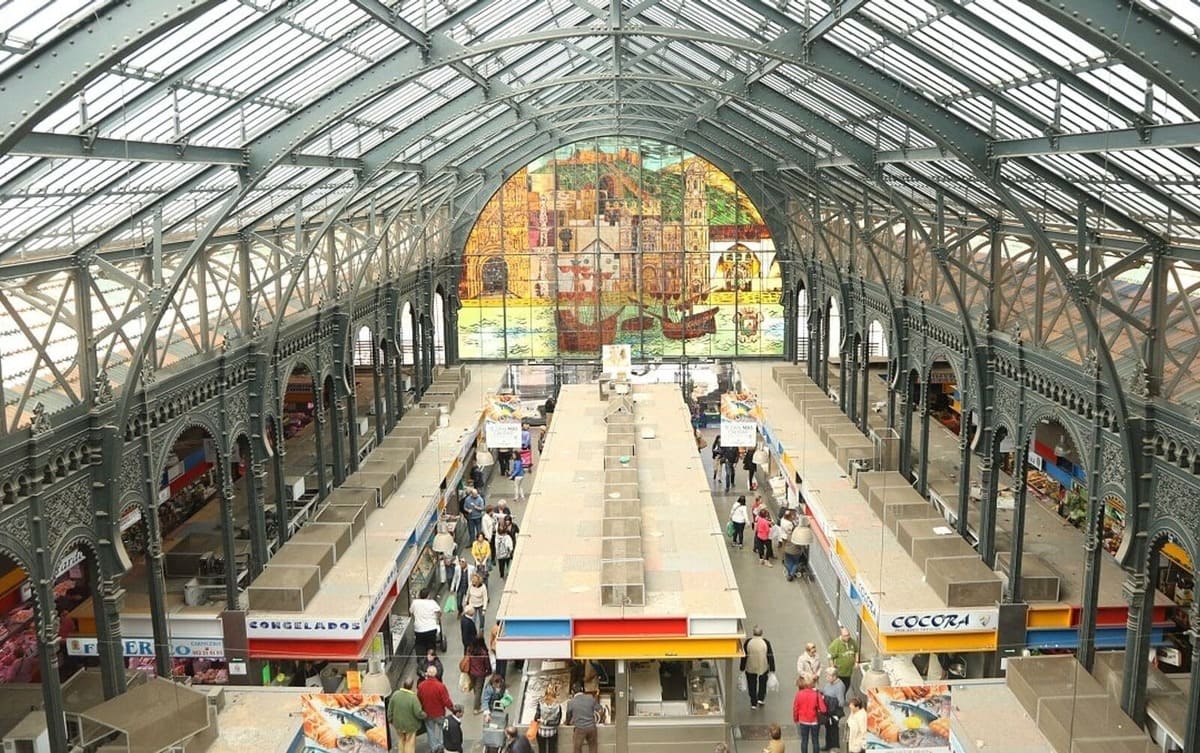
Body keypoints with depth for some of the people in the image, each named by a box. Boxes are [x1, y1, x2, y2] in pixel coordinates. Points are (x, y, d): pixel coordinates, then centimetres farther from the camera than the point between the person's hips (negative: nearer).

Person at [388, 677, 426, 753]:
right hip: (410, 725, -4)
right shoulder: (413, 698, -30)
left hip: (398, 724, 4)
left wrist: (390, 719, 12)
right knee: (410, 743, 18)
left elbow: (390, 709, -6)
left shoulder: (395, 694, -18)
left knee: (402, 740, 28)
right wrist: (424, 715, -2)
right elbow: (418, 713, -24)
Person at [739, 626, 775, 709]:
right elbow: (770, 656, -7)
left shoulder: (748, 642, -9)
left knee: (752, 685, 12)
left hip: (750, 668, 0)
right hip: (763, 668, 0)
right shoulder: (766, 642, -10)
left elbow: (744, 655, -4)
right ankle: (761, 698, 14)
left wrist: (742, 667, 6)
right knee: (762, 683, 23)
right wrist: (772, 668, 1)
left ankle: (753, 703, 14)